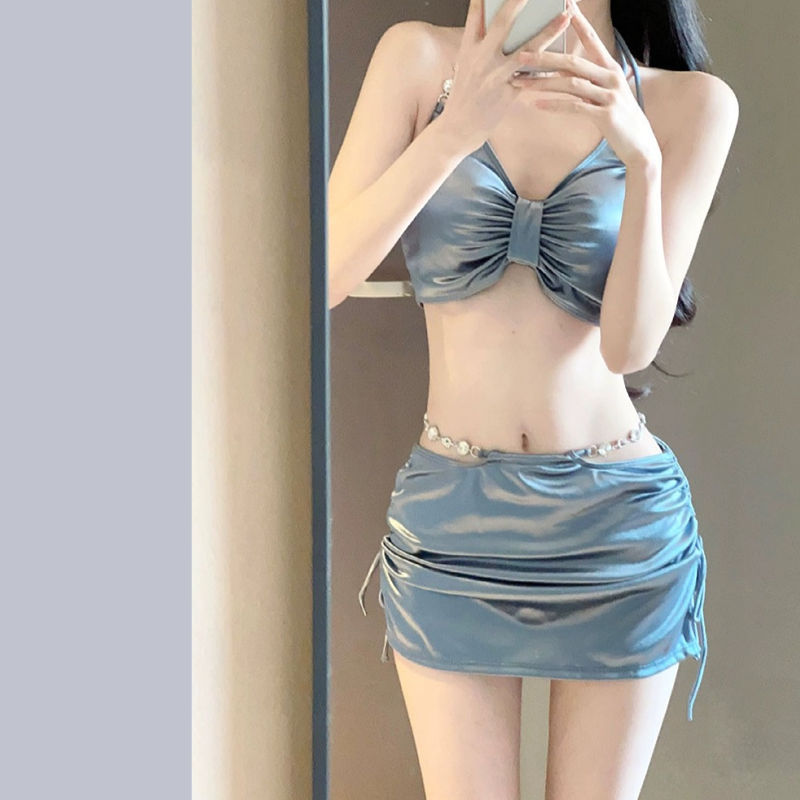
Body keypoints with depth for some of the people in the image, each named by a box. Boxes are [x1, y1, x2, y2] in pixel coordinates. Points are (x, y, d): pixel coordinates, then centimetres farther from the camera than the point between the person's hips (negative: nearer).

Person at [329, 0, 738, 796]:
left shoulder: (690, 104, -4)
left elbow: (632, 344, -11)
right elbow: (322, 276, -12)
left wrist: (642, 156, -26)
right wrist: (456, 128, -25)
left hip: (615, 528, 0)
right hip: (449, 524, 0)